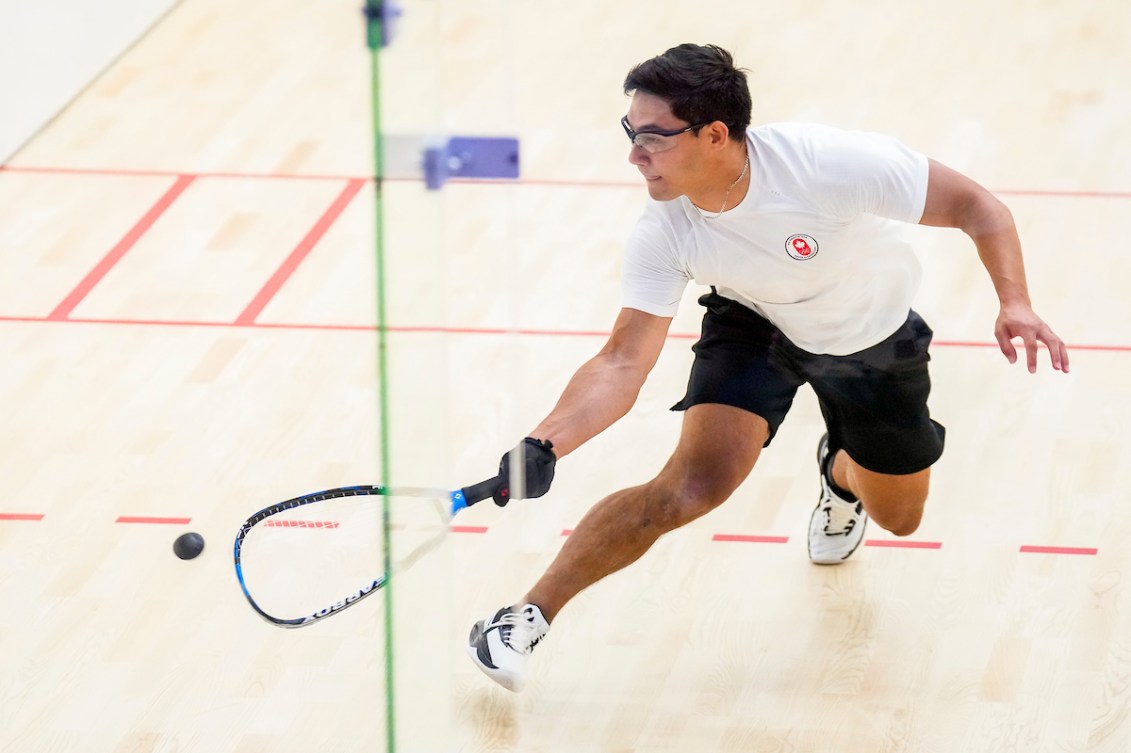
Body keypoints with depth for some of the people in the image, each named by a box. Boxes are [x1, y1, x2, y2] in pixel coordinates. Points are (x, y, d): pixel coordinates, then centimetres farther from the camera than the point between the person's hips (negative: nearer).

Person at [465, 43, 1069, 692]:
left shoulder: (831, 163, -40)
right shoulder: (663, 235, -29)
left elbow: (976, 207, -29)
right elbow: (623, 363, -27)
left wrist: (1015, 304, -43)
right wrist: (545, 445, -44)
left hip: (877, 339, 0)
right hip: (753, 325, 0)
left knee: (897, 518, 15)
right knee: (695, 482, -24)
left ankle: (841, 473, 53)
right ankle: (527, 618, -14)